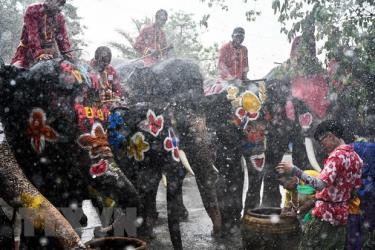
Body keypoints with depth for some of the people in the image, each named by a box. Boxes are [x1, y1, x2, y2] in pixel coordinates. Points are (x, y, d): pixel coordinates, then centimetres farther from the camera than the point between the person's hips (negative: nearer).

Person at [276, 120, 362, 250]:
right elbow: (356, 187, 17)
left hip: (326, 214, -9)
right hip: (342, 215, 9)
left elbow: (320, 184, -30)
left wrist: (294, 170, -33)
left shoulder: (337, 155, -17)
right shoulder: (356, 157, 9)